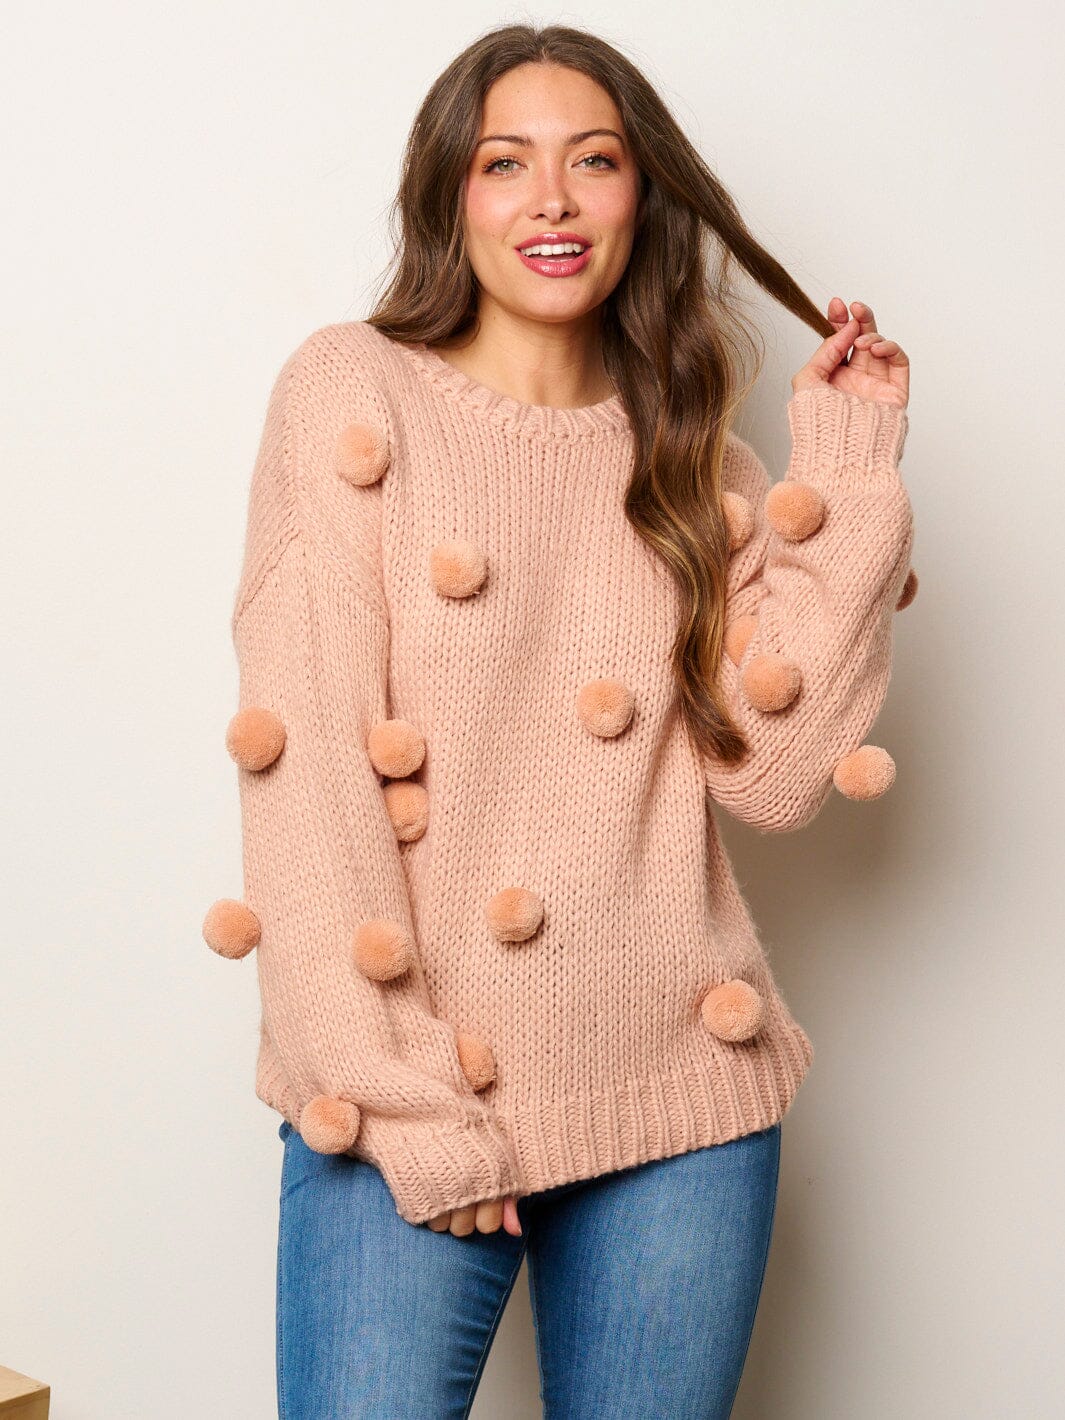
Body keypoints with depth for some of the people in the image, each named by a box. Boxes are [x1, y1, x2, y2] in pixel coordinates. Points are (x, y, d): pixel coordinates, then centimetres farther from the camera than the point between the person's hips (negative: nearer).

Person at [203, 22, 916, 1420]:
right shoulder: (353, 391, -1)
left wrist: (848, 481, -2)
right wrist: (399, 1095, -13)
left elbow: (773, 773, -1)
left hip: (682, 1092, 3)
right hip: (404, 1094, -3)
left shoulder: (692, 455, 9)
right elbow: (301, 750, -8)